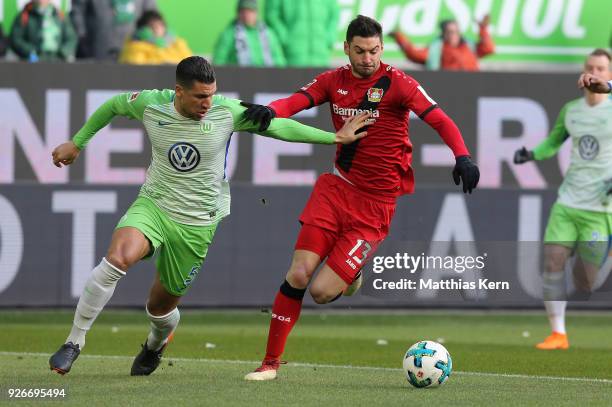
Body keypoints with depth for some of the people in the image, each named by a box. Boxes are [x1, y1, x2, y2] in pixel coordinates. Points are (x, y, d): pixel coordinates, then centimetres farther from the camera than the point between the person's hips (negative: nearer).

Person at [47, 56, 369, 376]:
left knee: (161, 306, 8)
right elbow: (113, 105, 11)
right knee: (118, 258, -31)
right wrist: (77, 143, 18)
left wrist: (335, 137, 0)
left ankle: (155, 345, 48)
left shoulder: (227, 112, -13)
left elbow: (279, 126, -2)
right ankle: (74, 342, -20)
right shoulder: (150, 104, -10)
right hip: (152, 205, 0)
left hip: (197, 224, 0)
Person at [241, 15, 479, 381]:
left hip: (375, 204, -3)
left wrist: (462, 156, -33)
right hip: (337, 187, 3)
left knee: (322, 292, -11)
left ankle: (350, 275, 25)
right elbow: (297, 101, -9)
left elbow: (439, 120, -15)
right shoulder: (334, 80, 5)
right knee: (298, 274, -9)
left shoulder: (397, 83, -7)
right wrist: (270, 110, -33)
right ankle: (271, 361, 4)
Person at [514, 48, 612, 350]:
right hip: (567, 201, 4)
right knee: (552, 261, -10)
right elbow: (554, 141, 24)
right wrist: (531, 154, 5)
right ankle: (558, 333, -7)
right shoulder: (570, 110, 9)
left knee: (585, 277, -5)